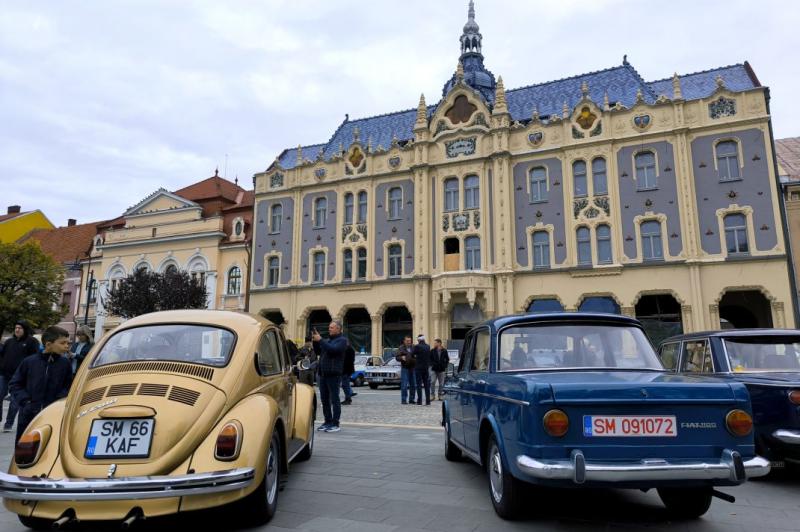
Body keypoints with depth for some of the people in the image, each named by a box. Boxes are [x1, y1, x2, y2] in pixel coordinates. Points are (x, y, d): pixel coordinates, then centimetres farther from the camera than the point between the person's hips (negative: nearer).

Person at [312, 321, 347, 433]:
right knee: (324, 399, 11)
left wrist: (320, 340, -18)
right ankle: (328, 421, 20)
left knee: (334, 399, -3)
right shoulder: (327, 340, 19)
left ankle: (335, 424, 1)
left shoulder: (342, 340, -4)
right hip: (323, 374, 8)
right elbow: (318, 351, 20)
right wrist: (315, 341, 4)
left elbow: (333, 349, -20)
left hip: (333, 374, -8)